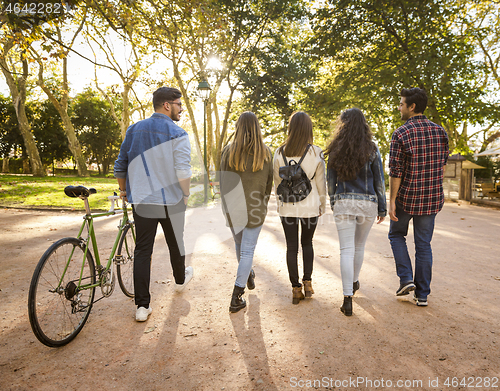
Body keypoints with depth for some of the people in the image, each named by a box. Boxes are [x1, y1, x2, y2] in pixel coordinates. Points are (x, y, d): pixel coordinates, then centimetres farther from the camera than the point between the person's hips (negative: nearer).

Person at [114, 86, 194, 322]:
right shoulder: (177, 134, -10)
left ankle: (142, 306, 7)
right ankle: (180, 279, 45)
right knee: (175, 243, 19)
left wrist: (124, 190, 25)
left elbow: (120, 166, 10)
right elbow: (183, 172, -20)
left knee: (142, 251, 6)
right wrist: (186, 195, -3)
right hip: (171, 201, -3)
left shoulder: (134, 130, 5)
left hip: (141, 202, 3)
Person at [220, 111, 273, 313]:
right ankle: (236, 297, 4)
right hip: (255, 207, -1)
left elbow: (223, 181, -2)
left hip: (233, 207, 2)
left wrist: (226, 205, 12)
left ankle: (249, 274, 47)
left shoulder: (228, 151, -8)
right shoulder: (265, 153, -7)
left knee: (239, 243, 24)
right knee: (248, 249, 4)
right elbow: (268, 183, 1)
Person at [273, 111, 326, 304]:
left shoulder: (280, 153, -4)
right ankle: (307, 283, 19)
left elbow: (277, 182, 3)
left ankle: (296, 288, 13)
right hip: (310, 205, 0)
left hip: (288, 206, 0)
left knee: (291, 247, 8)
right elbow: (321, 183, -2)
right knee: (307, 243, 19)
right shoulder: (316, 153, -8)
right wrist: (322, 205, 11)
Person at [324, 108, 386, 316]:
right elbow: (379, 180, 0)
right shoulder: (371, 149, -2)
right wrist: (382, 208, 6)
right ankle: (354, 282, 41)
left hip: (343, 203, -1)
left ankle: (348, 299, -5)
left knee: (346, 250, 0)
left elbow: (331, 180, 4)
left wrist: (333, 203, 17)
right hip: (367, 203, 1)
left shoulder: (335, 150, -1)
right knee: (359, 246, 20)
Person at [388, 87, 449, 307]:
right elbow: (442, 166, 10)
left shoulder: (401, 134, -13)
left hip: (406, 197, -4)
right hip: (432, 198, 5)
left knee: (397, 234, 20)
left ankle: (406, 278, 9)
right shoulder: (440, 132, 4)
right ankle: (422, 294, 18)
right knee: (423, 245, 12)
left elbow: (396, 172, -15)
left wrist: (392, 201, -10)